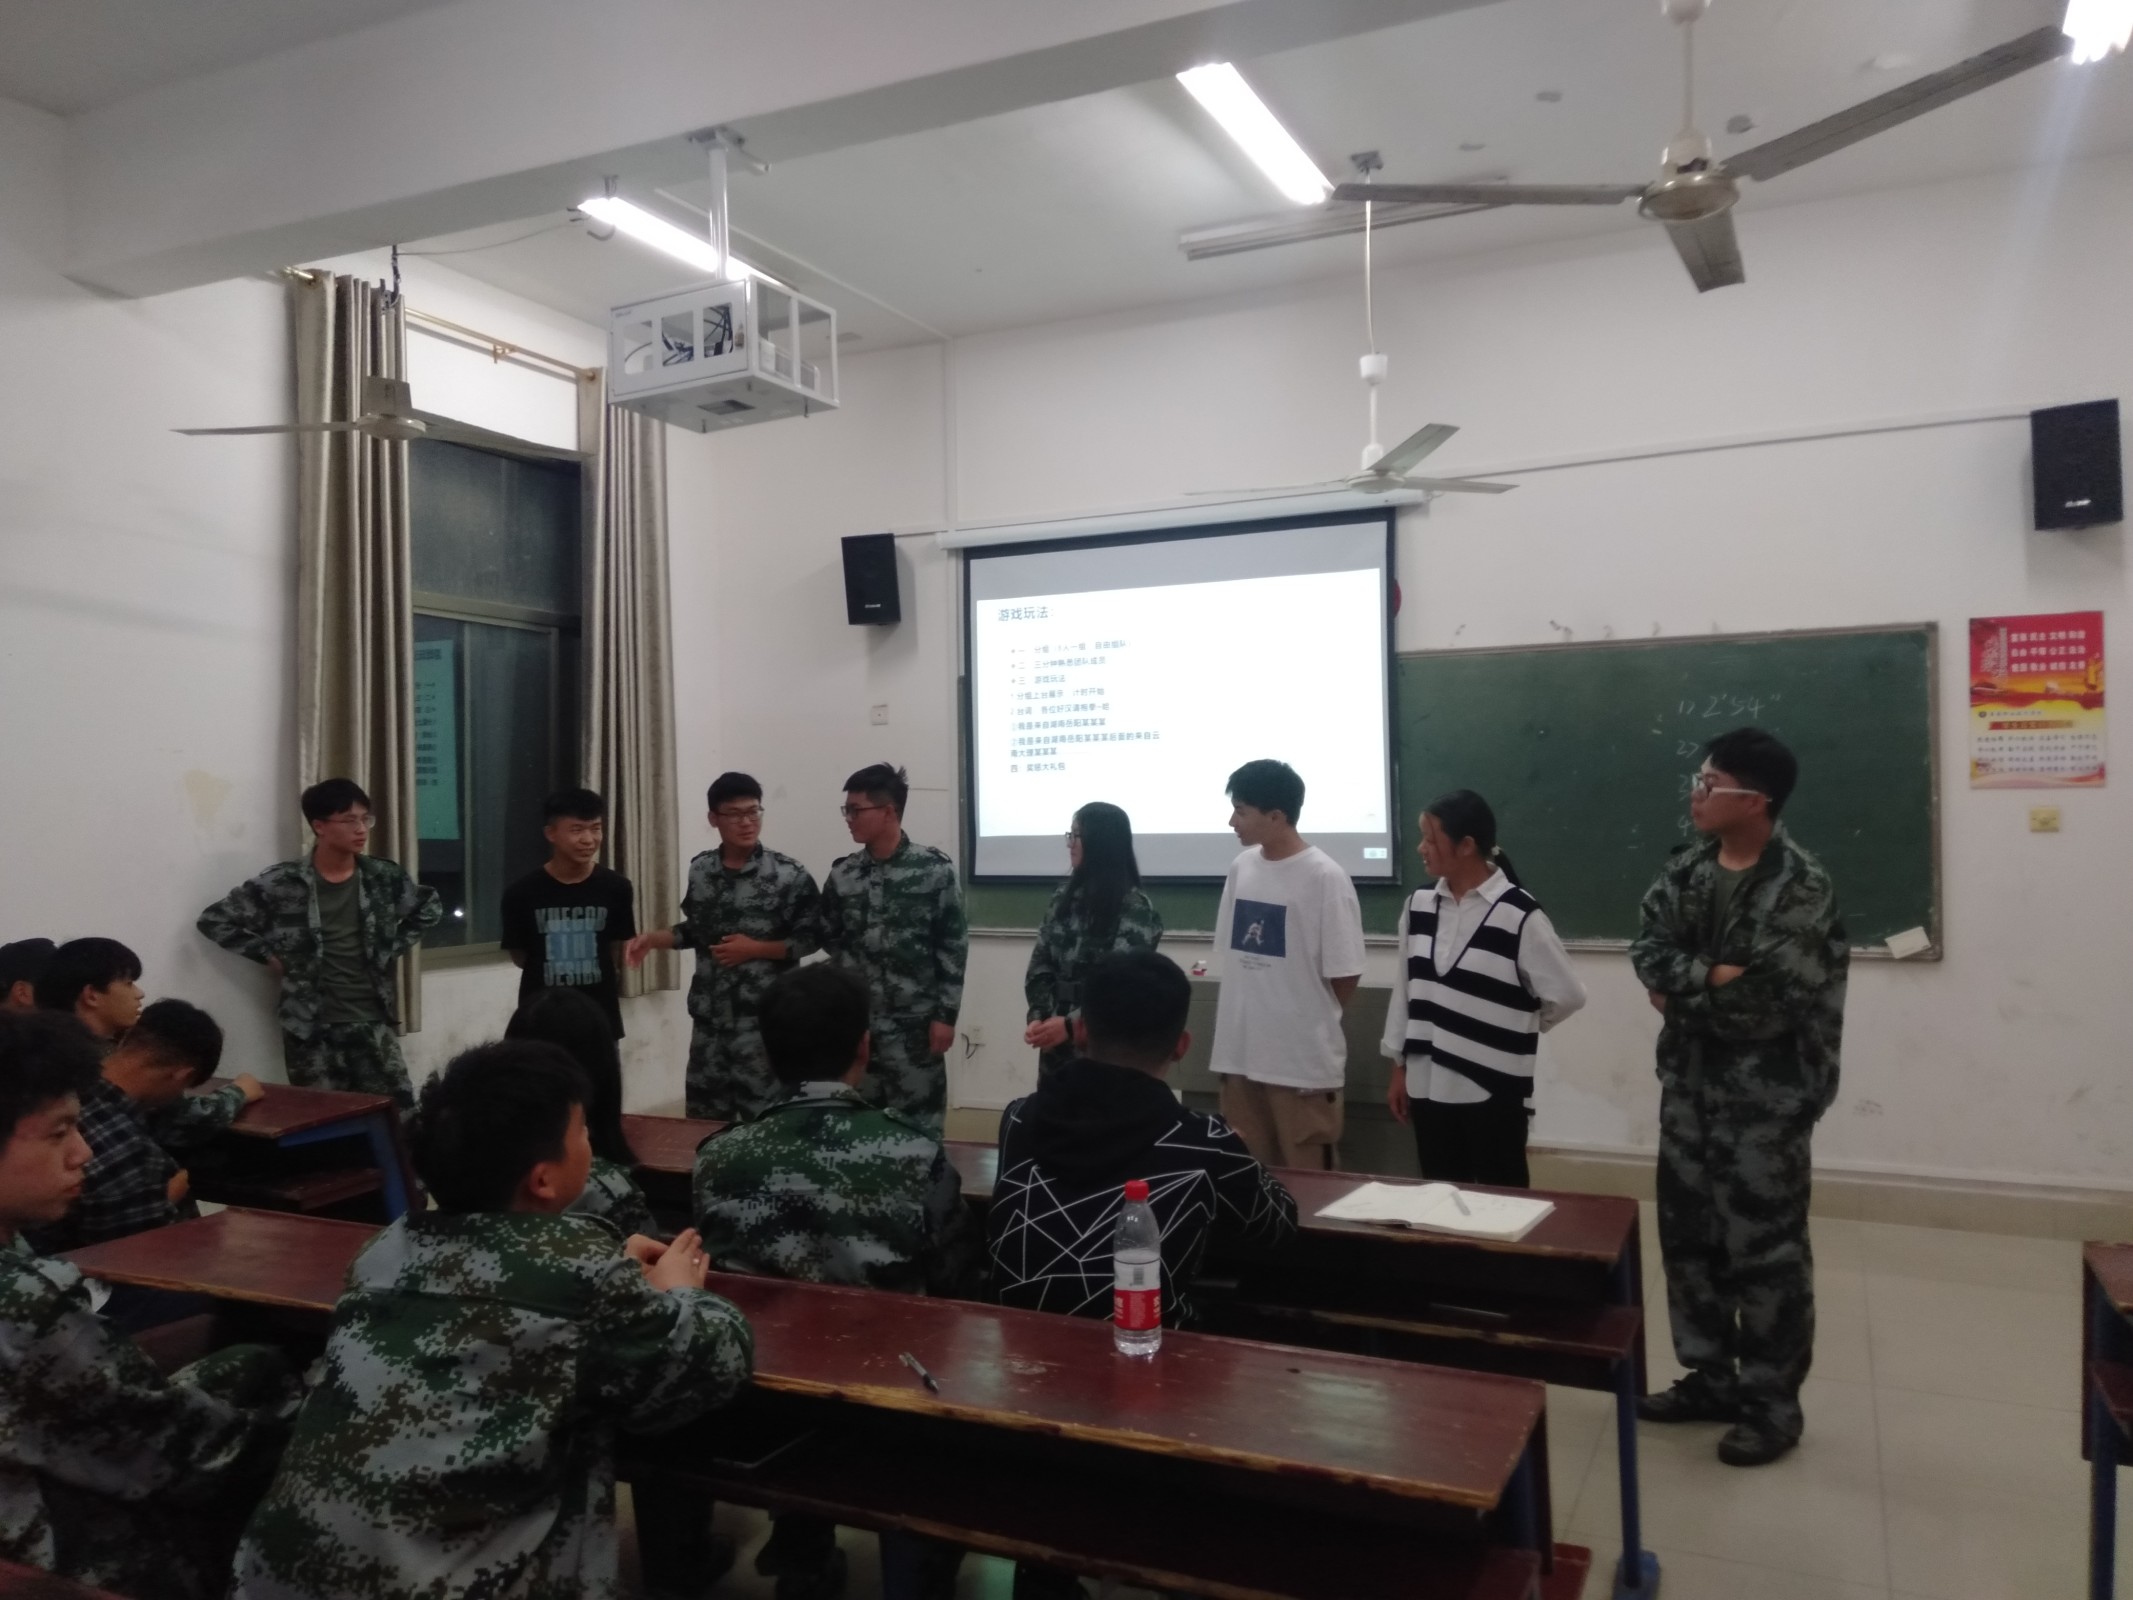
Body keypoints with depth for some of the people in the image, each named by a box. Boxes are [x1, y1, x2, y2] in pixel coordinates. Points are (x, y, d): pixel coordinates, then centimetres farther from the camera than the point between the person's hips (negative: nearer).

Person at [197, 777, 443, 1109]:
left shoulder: (384, 878, 1)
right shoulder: (282, 883, -7)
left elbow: (430, 907, 18)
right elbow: (215, 920, 0)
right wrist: (269, 955, -4)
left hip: (373, 1023, 2)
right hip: (312, 1030, -2)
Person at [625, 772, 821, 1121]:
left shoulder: (789, 876, -10)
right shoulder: (700, 870, 5)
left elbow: (811, 938, -7)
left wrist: (756, 948, -15)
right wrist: (654, 939, 1)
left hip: (763, 1019, -5)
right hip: (709, 1016, 5)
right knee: (704, 1115, 14)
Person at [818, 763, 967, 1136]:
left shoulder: (934, 869, -5)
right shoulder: (842, 874, 5)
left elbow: (953, 947, -5)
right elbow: (830, 938, 16)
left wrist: (945, 1015, -7)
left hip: (915, 1024, -3)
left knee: (920, 1124, 3)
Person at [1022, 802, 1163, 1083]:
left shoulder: (1135, 908, -10)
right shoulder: (1064, 898, 9)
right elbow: (1040, 967, 7)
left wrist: (1071, 1024, -22)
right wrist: (1039, 1017, -9)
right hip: (1057, 1043, 6)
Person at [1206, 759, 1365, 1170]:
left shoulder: (1324, 877, -14)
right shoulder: (1241, 867, 5)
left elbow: (1344, 973, -10)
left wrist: (1316, 1022, 3)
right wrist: (1233, 1025, 10)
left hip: (1304, 1059, -6)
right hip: (1240, 1052, 6)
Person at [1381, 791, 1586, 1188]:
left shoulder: (1519, 915, -14)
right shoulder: (1420, 905, 3)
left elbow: (1567, 994, -8)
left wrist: (1517, 1029, 4)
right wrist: (1398, 1068, 12)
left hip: (1494, 1091, -5)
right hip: (1429, 1086, 5)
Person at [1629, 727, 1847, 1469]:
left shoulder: (1801, 887, -16)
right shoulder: (1686, 868, 5)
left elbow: (1769, 990, -22)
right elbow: (1646, 950, -3)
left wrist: (1683, 987, -11)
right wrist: (1716, 975, -19)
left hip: (1765, 1094, -7)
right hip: (1688, 1081, 7)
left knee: (1765, 1247, 3)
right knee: (1687, 1233, 15)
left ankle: (1772, 1401, 19)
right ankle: (1711, 1375, 32)